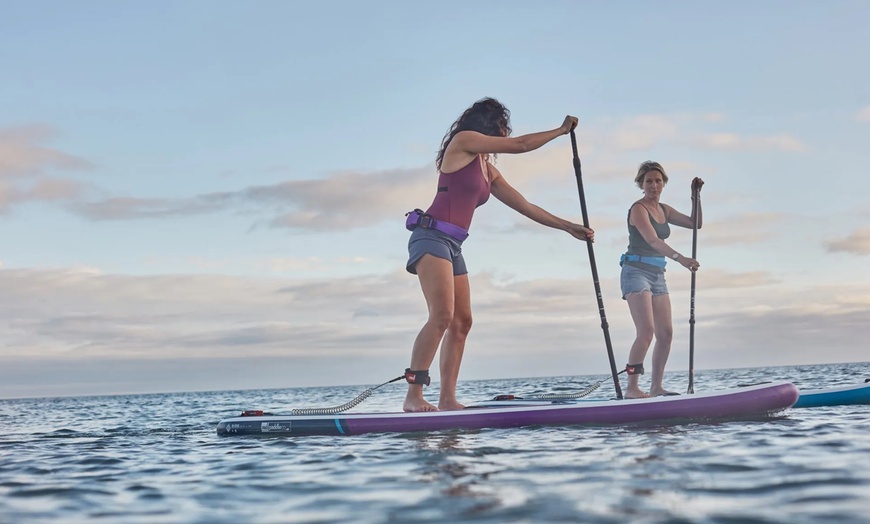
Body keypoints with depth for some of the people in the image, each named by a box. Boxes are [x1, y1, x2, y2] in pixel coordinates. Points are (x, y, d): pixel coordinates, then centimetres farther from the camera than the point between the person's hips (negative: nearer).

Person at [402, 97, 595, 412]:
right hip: (432, 238, -9)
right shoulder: (463, 140, -1)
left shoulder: (488, 170, 21)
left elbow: (525, 206, 23)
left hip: (452, 247, 9)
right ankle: (413, 397, -22)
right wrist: (561, 130, 13)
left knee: (462, 322, 2)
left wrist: (569, 227, 22)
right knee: (442, 316, -21)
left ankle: (447, 399, 2)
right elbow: (520, 145, -1)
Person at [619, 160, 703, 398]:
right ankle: (631, 388, -17)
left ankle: (656, 387, 11)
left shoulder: (664, 210, 15)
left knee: (666, 333, 3)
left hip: (657, 274, 8)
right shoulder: (638, 209, -10)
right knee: (646, 330, -19)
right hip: (636, 272, -8)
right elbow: (652, 240, -25)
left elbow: (696, 224, 19)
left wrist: (696, 196, 7)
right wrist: (679, 258, -38)